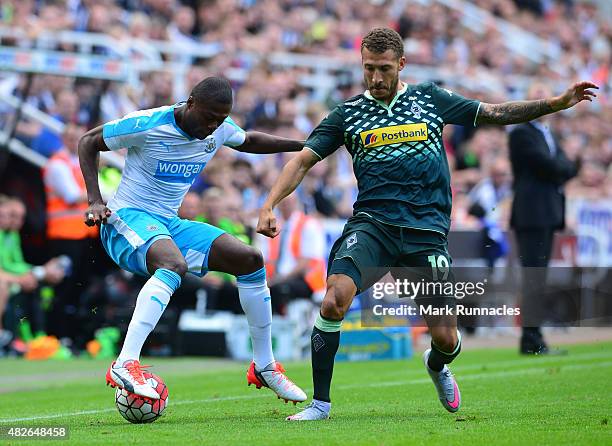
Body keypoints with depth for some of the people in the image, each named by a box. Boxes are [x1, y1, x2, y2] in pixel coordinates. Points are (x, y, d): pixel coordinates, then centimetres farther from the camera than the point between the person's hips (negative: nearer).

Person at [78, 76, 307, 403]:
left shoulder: (220, 130, 2)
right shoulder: (148, 124, -17)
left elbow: (247, 141, 27)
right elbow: (88, 142, -5)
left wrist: (303, 145, 21)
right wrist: (95, 201, -13)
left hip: (169, 224, 8)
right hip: (126, 219, -8)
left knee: (250, 259, -1)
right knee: (175, 264, -39)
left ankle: (264, 367, 10)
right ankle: (125, 365, -50)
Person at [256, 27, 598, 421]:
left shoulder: (431, 99, 11)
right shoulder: (348, 114, 9)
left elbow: (496, 113, 16)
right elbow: (304, 160, 8)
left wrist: (557, 103, 7)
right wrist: (270, 205, -5)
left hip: (426, 231, 1)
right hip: (372, 223, -1)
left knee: (446, 338, -2)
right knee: (334, 300, -27)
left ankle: (437, 366, 39)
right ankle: (320, 403, -13)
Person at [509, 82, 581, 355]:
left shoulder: (548, 135, 23)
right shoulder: (521, 134, -6)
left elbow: (568, 168, 17)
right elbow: (547, 165, -15)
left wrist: (561, 170, -4)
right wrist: (569, 166, 1)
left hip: (548, 214, 9)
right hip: (532, 214, -9)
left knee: (538, 278, 9)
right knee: (533, 277, -12)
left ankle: (534, 339, 10)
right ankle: (530, 340, -13)